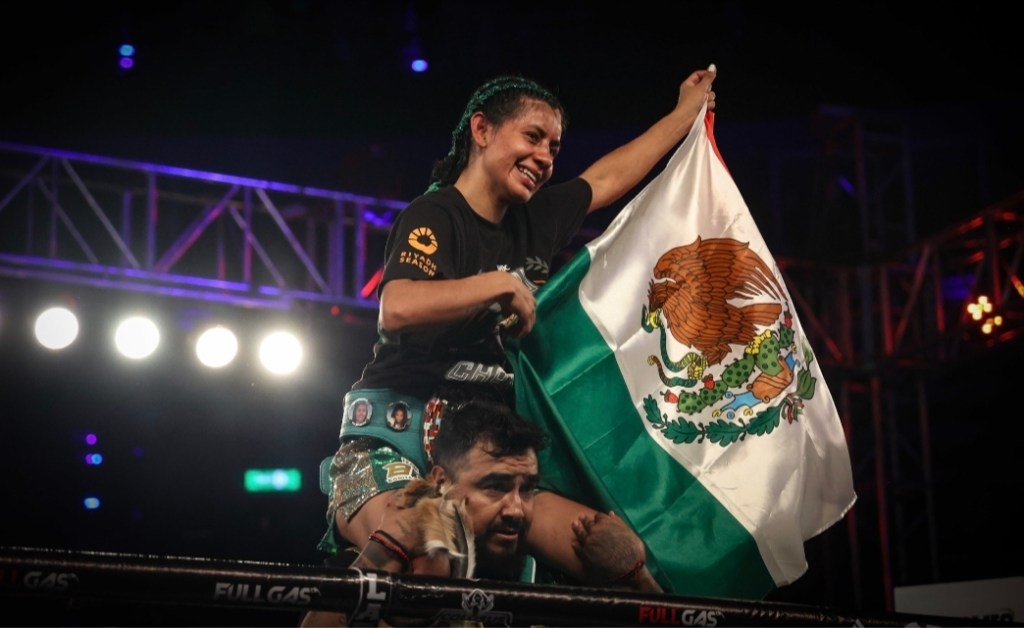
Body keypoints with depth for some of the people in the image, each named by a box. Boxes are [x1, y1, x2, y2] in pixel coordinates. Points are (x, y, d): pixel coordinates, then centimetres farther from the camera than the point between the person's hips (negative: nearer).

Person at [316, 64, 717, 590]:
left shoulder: (534, 221, 14)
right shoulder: (434, 216, -7)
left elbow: (607, 178, 33)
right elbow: (396, 310, -26)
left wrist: (688, 111, 43)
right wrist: (502, 283, -16)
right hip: (400, 443, -7)